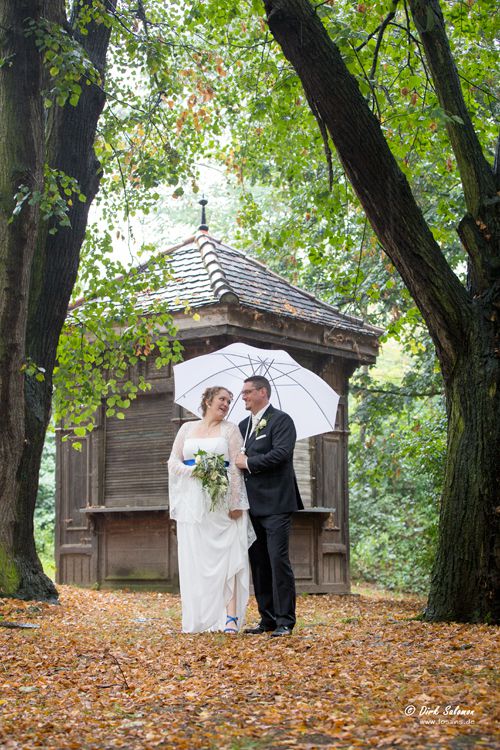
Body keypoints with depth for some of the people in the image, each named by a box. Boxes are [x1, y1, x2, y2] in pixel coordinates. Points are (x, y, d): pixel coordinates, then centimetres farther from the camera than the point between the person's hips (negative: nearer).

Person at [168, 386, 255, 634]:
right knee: (195, 558, 1)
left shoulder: (230, 429, 8)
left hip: (222, 500, -2)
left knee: (226, 555, -9)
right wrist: (195, 470, -10)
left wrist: (236, 503, -11)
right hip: (192, 501, 2)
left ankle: (230, 616, -13)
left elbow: (236, 468, -1)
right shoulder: (187, 428, 14)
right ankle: (198, 618, 6)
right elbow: (173, 462, 9)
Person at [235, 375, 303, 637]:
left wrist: (248, 463, -14)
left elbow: (281, 453, -19)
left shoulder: (281, 420, -6)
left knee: (278, 560, -8)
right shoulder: (243, 425, 18)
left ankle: (285, 620, -3)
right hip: (252, 506, 8)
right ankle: (267, 618, 15)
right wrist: (236, 463, 0)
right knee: (258, 563, 9)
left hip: (275, 503, -8)